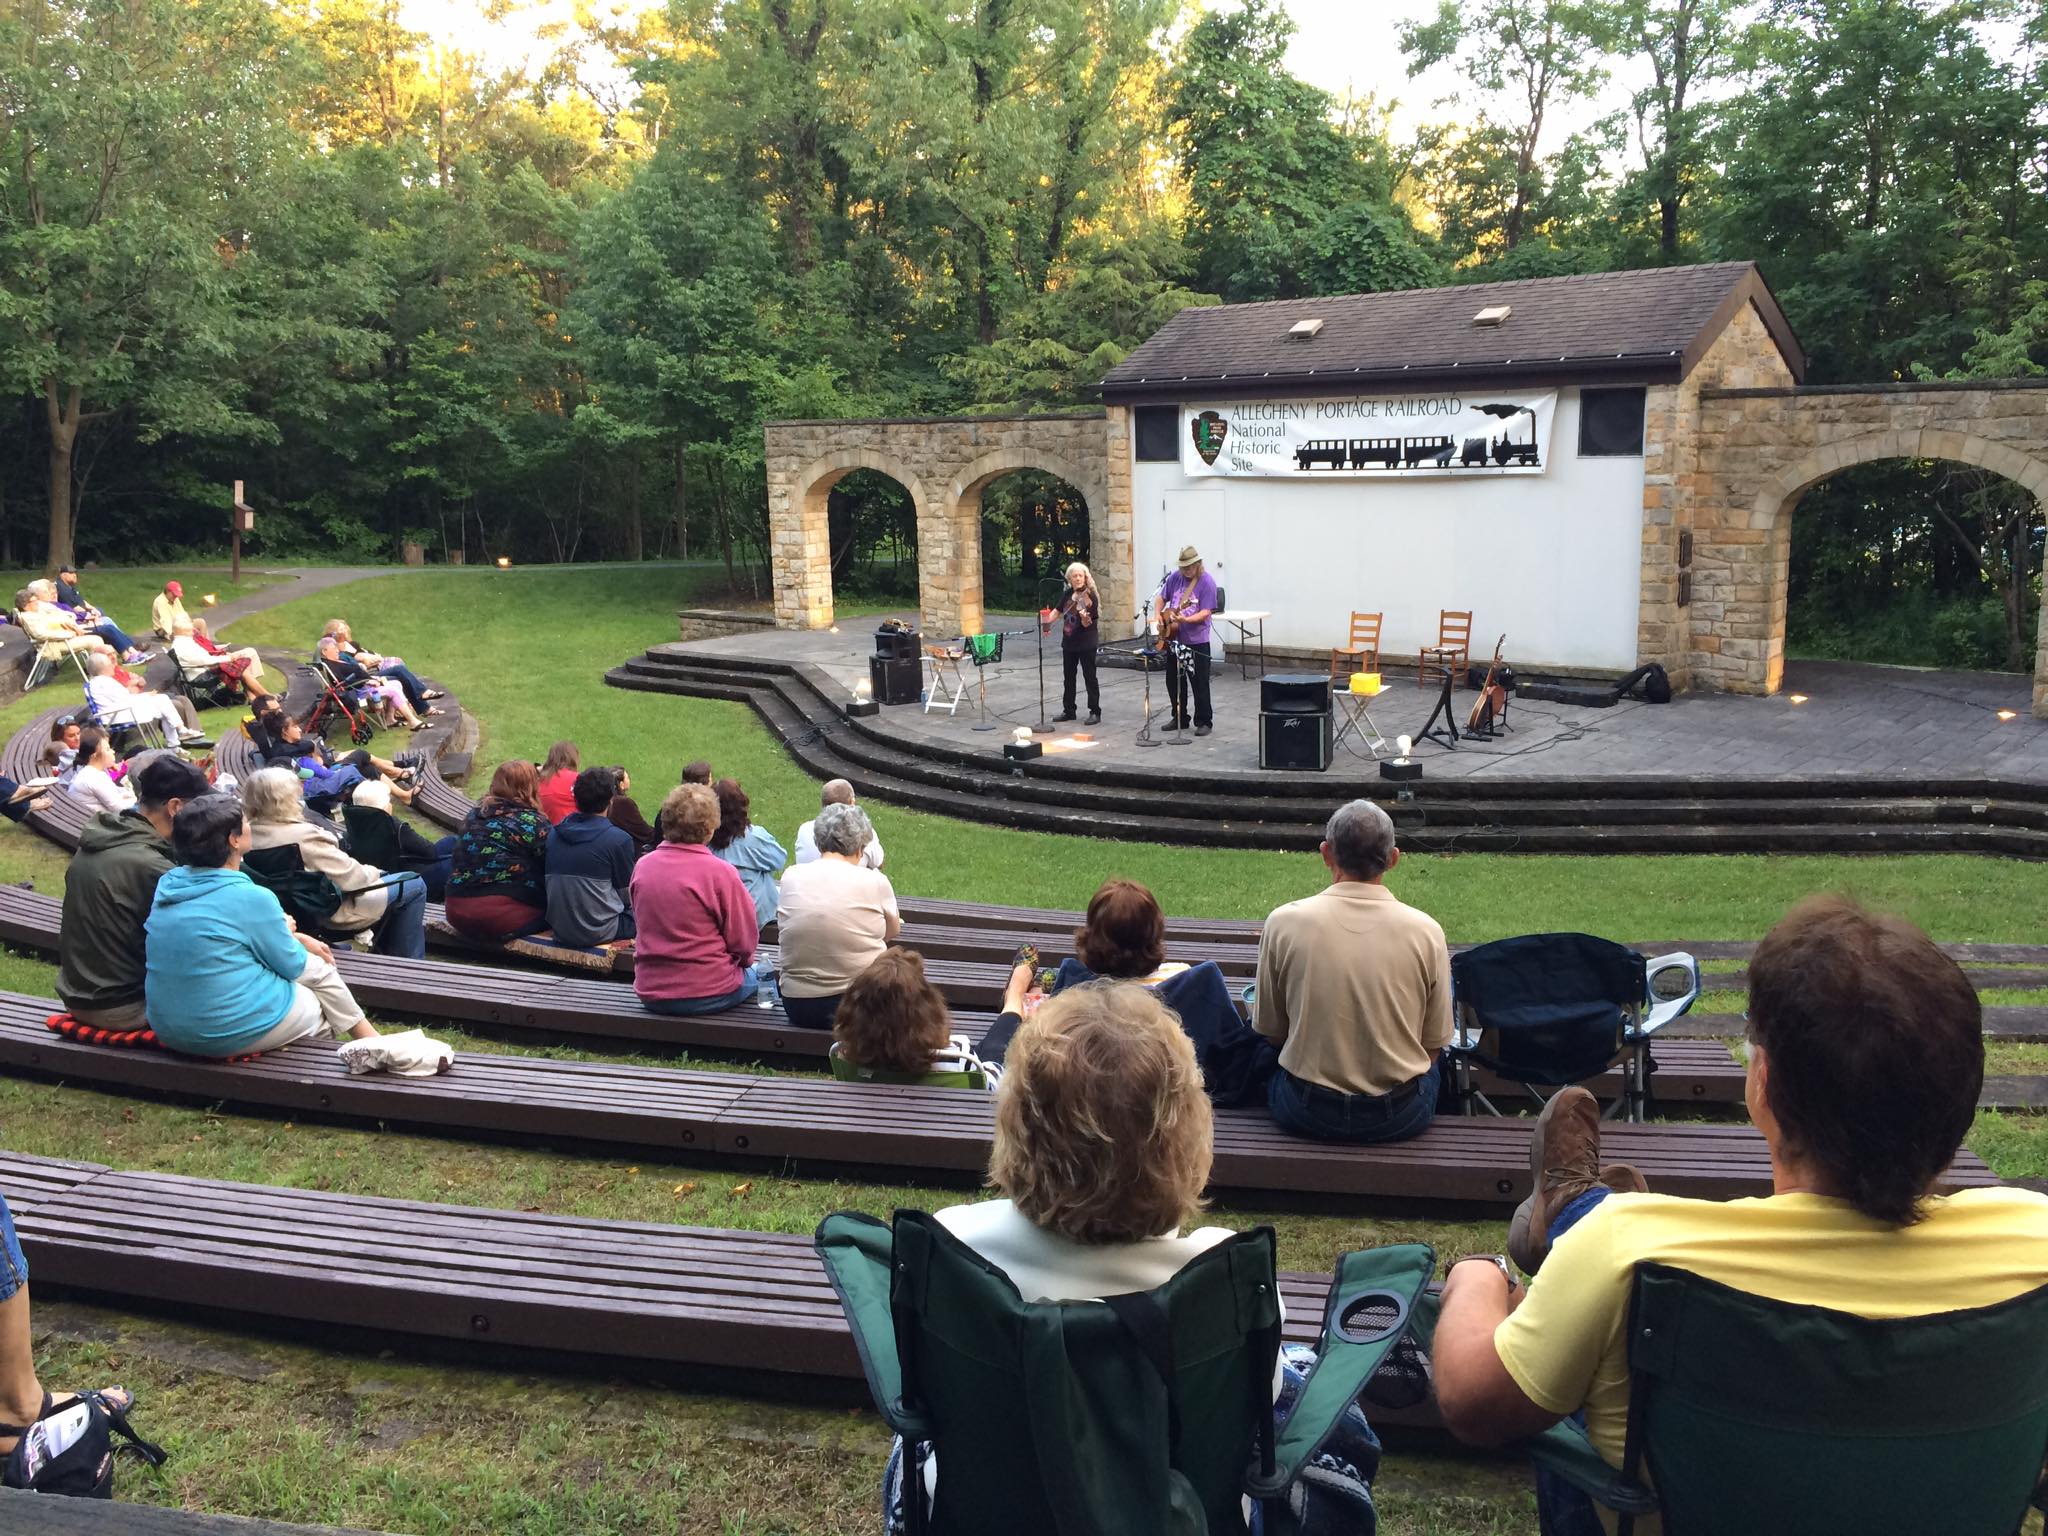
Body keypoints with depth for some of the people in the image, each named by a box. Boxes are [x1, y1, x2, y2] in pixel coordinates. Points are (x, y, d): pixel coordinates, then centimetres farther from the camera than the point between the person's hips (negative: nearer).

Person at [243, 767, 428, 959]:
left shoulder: (250, 834, -7)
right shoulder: (302, 835, -31)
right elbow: (351, 878, -27)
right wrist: (372, 872, -5)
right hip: (332, 913, -9)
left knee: (382, 877, 31)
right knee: (415, 885, 5)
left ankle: (390, 956, 41)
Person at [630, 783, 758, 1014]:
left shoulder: (642, 866, -1)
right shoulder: (720, 872, -16)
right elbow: (745, 941, -10)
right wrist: (744, 960, 12)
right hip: (708, 996, -5)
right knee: (755, 974, 25)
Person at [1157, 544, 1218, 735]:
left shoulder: (1207, 582, -12)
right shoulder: (1175, 577, 4)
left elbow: (1206, 612, -18)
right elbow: (1162, 598, 18)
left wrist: (1185, 620, -29)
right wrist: (1159, 615, 1)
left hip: (1197, 640, -6)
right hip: (1174, 639, 6)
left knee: (1200, 684, -2)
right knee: (1175, 681, 13)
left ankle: (1204, 722, 6)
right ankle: (1179, 719, 25)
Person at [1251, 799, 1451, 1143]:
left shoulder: (1284, 922, -11)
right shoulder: (1426, 930, -10)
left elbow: (1270, 1031, 1)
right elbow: (1434, 1044, -1)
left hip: (1305, 1114, -1)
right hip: (1400, 1119, 1)